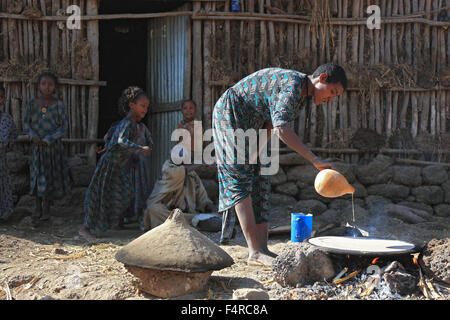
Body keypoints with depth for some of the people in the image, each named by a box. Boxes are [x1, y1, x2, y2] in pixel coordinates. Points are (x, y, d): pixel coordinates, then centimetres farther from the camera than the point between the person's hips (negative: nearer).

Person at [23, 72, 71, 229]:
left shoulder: (58, 105, -9)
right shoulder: (32, 103, -2)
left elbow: (64, 126, -8)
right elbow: (26, 123, 6)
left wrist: (48, 139, -16)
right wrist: (33, 136, -12)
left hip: (53, 146, -1)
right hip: (37, 146, 1)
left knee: (51, 176, 7)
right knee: (38, 177, 6)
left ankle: (46, 207, 25)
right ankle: (38, 211, 16)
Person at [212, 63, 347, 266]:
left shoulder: (303, 96, 7)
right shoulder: (293, 85, -24)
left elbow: (270, 125, 14)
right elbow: (281, 129, -39)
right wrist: (315, 160, -42)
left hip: (248, 126, 10)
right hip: (229, 114, -10)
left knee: (259, 183, 1)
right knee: (241, 181, -14)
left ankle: (261, 249, -1)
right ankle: (255, 251, -16)